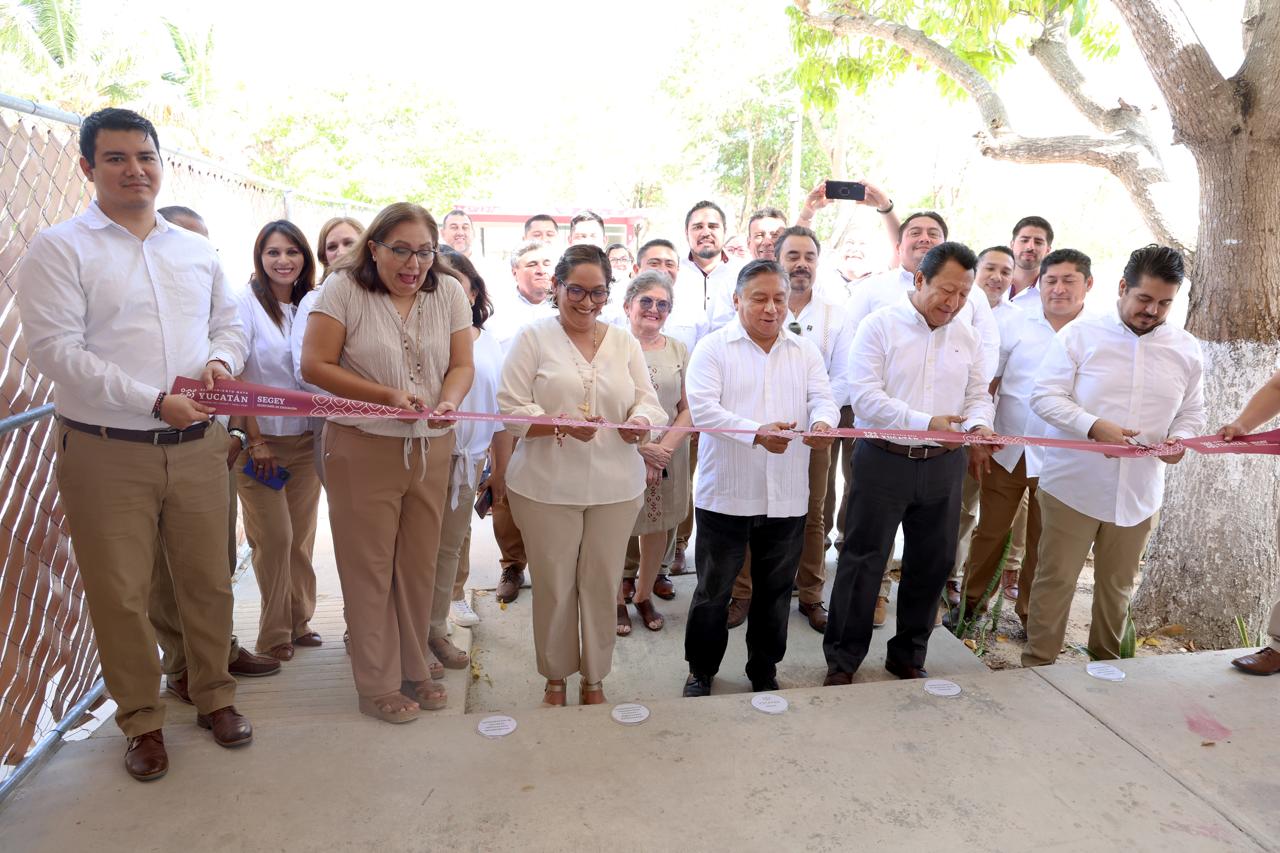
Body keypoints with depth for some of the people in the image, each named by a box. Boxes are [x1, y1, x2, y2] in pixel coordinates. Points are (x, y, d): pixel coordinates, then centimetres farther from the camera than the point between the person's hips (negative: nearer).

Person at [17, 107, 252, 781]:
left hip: (197, 445, 4)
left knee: (208, 580, 11)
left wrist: (220, 359, -4)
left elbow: (230, 322, 20)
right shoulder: (59, 249, -3)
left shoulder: (196, 250, 13)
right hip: (106, 453, -3)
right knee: (120, 594, 7)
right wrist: (154, 402, -18)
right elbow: (55, 349, -12)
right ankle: (142, 720, 25)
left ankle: (214, 696, 31)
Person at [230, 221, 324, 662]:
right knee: (274, 537, -2)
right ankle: (274, 633, 14)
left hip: (305, 438, 4)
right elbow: (234, 377, -9)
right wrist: (254, 438, -11)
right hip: (260, 438, -4)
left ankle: (299, 620, 24)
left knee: (302, 535, 9)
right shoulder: (246, 304, -7)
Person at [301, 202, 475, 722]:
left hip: (430, 449, 4)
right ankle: (378, 685, 19)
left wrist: (447, 402, -18)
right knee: (370, 568, 5)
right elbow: (314, 366, -10)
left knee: (419, 566, 12)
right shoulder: (344, 289, -5)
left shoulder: (448, 292, 5)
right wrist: (387, 396, -18)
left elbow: (462, 365, 4)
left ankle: (413, 670, 29)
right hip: (363, 446, -3)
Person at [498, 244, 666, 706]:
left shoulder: (624, 342, 11)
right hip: (548, 488, -3)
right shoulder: (533, 337, -1)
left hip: (615, 487, 3)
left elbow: (648, 401, 6)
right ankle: (555, 677, 30)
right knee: (553, 586, 8)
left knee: (602, 584, 10)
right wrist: (561, 425, -23)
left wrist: (640, 421, -17)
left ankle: (594, 679, 30)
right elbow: (511, 409, -8)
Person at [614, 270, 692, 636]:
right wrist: (640, 447, -17)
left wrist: (665, 447, -12)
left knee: (659, 527, 13)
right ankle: (617, 599, 26)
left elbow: (688, 409, 4)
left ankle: (644, 594, 34)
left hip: (669, 457, 4)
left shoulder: (679, 351, 6)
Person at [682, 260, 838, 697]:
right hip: (726, 494, -3)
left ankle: (764, 670, 34)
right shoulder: (713, 347, -3)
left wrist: (823, 422, -25)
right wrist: (757, 432, -27)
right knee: (713, 590, 8)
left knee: (775, 590, 15)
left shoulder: (805, 351, 10)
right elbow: (702, 407, -14)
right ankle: (701, 670, 28)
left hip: (786, 496, 4)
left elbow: (823, 399, 0)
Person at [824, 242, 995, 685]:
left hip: (943, 465, 5)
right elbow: (865, 395, -15)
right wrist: (925, 423, -23)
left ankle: (908, 656, 31)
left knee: (931, 564, 13)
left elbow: (978, 395, 13)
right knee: (863, 561, 1)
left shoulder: (967, 337, 10)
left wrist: (978, 424, -11)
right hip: (884, 461, -5)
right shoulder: (880, 325, -6)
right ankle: (842, 659, 16)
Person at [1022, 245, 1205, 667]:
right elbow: (1045, 396, -9)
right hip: (1072, 485, -4)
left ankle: (1105, 663, 33)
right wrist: (1094, 427, -25)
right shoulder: (1081, 333, -5)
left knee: (1117, 586, 16)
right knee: (1055, 580, 2)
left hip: (1138, 493, 4)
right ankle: (1037, 664, 14)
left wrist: (1180, 438, -8)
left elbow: (1191, 413, 15)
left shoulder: (1186, 349, 7)